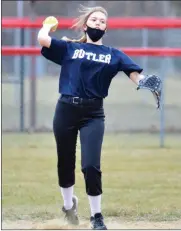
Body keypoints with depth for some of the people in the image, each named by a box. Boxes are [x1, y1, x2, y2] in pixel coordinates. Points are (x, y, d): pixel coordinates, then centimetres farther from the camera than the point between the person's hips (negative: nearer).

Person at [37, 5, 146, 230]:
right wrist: (49, 25, 13)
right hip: (66, 110, 1)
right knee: (65, 163, 12)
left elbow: (135, 74, -3)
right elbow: (42, 39, -7)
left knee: (91, 165, -11)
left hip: (93, 114, -1)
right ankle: (69, 203, 37)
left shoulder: (113, 55, 10)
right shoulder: (69, 48, 8)